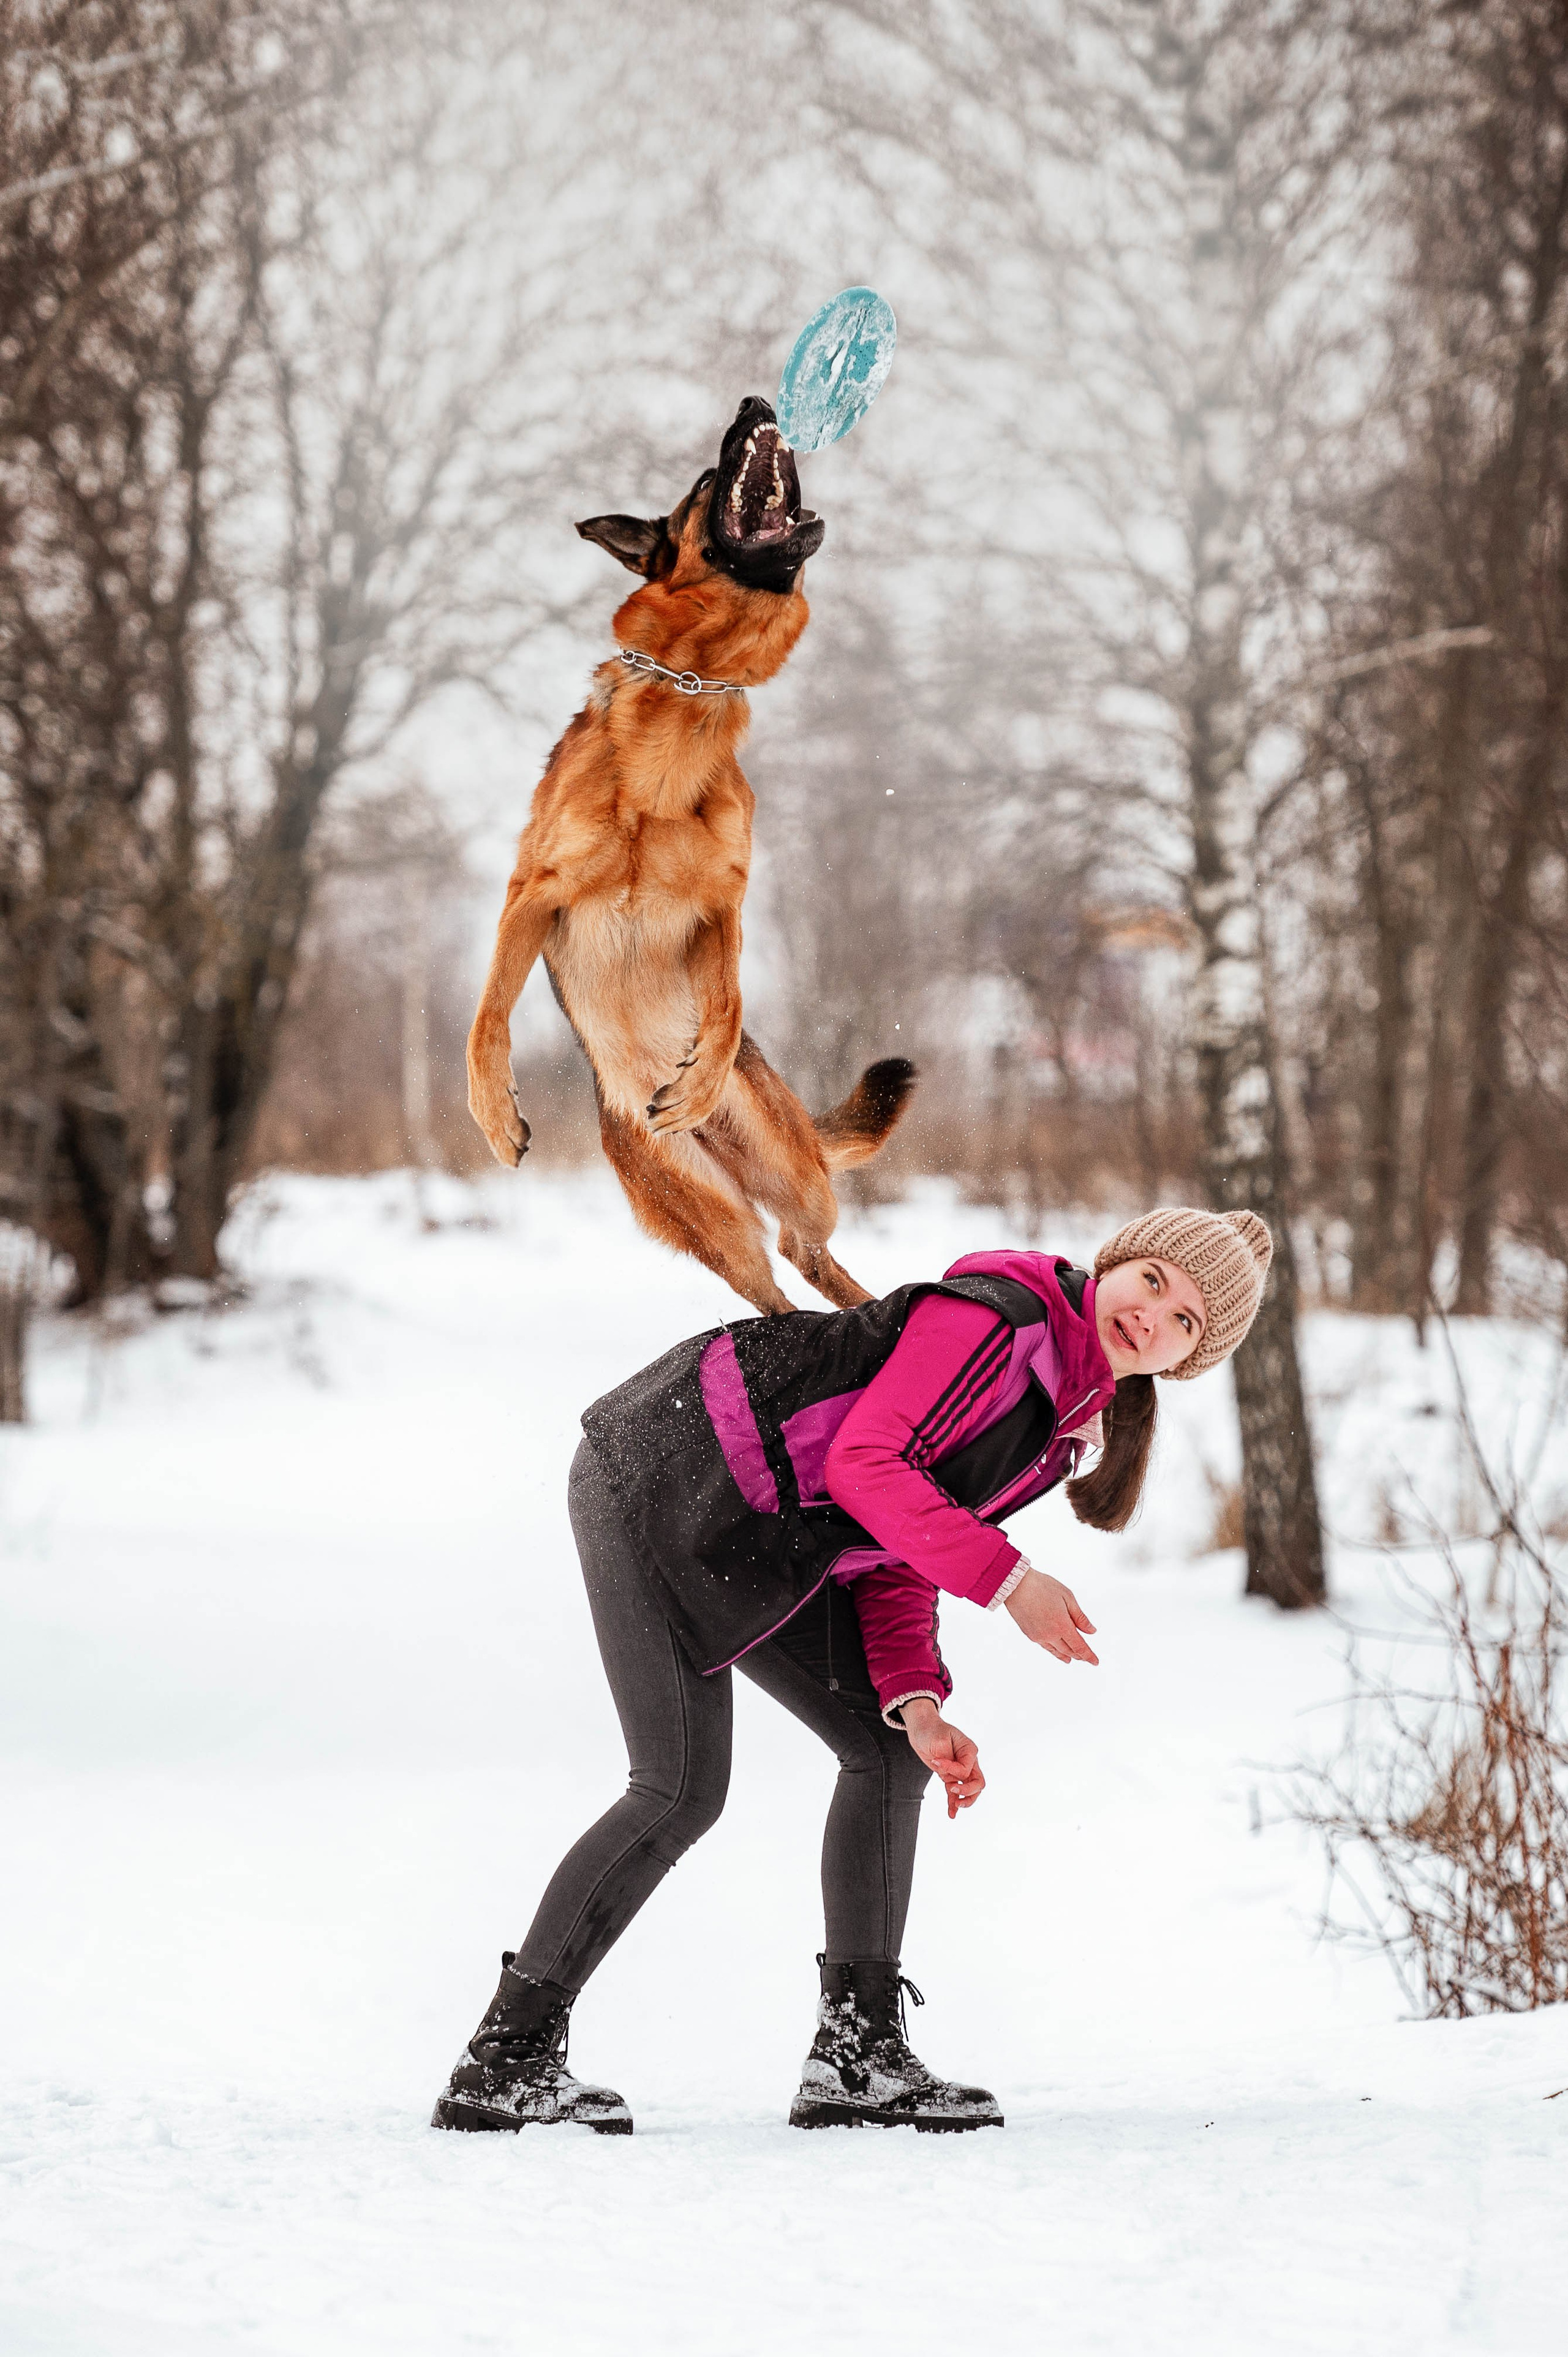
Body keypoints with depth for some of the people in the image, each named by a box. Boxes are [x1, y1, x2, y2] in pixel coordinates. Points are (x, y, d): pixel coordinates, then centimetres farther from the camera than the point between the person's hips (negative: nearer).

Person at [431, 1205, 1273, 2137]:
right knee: (683, 1788, -13)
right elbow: (866, 1465, -25)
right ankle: (505, 2059, -5)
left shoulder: (1059, 1424, 12)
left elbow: (894, 1560, 10)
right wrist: (1006, 1578, -27)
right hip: (663, 1476, -10)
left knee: (886, 1751, 6)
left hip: (753, 1547, 10)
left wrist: (915, 1703, -4)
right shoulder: (1002, 1315, -17)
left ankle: (858, 2056, 6)